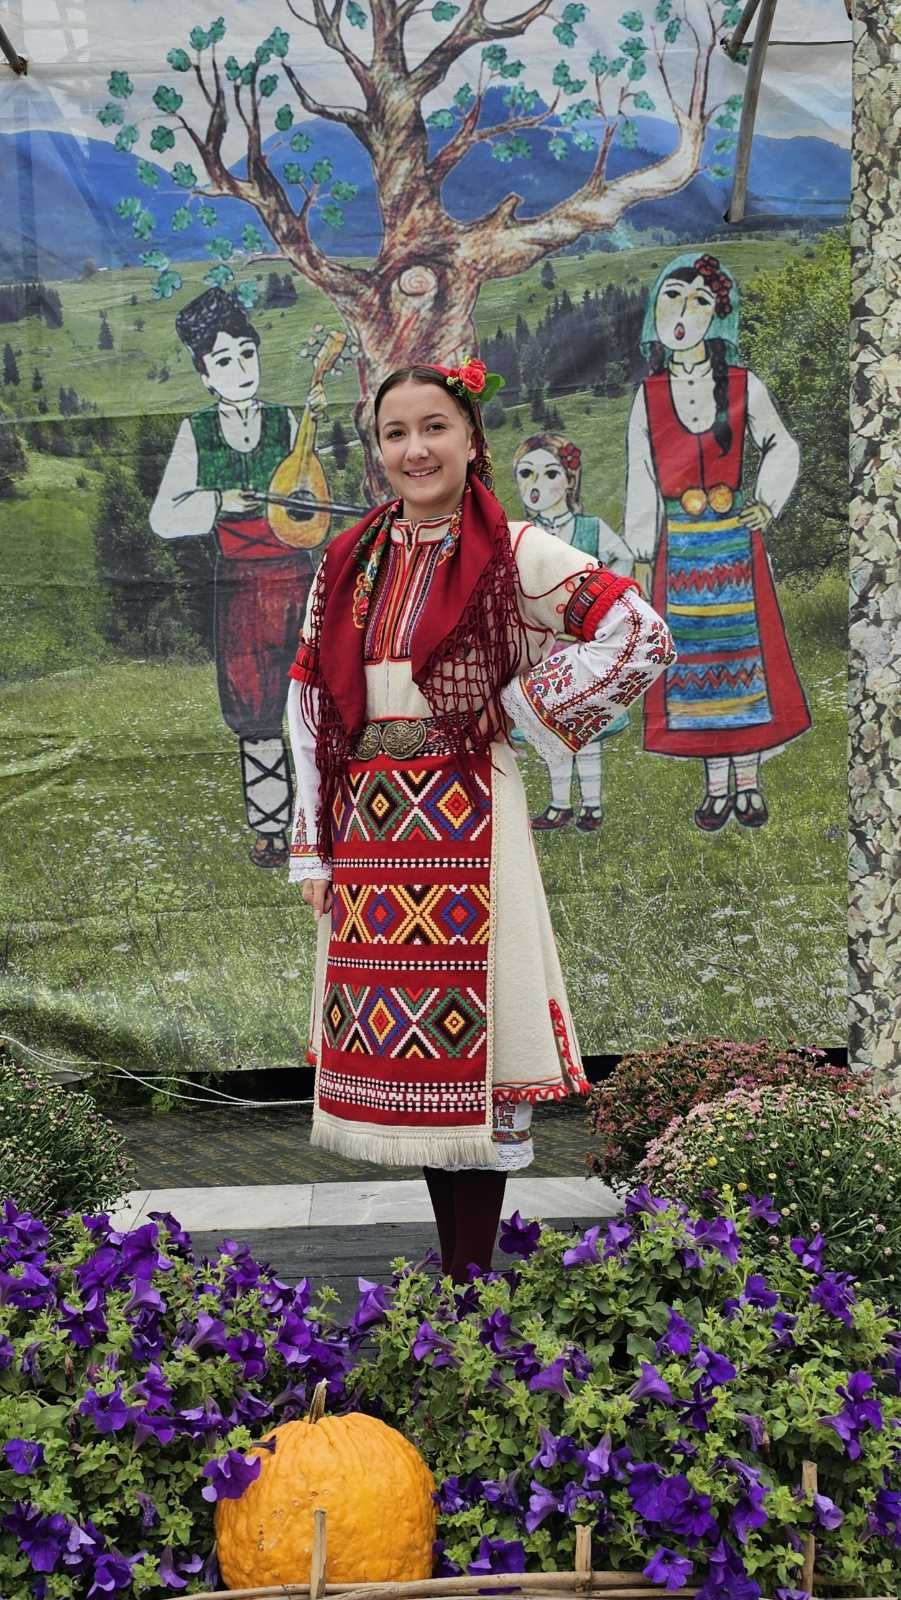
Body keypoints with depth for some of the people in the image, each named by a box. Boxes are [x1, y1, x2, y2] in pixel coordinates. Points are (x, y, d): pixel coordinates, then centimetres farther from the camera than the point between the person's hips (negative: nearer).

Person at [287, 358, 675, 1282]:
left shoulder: (514, 553, -3)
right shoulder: (349, 563, 10)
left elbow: (641, 639, -7)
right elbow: (307, 699, 10)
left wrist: (528, 710, -5)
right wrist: (312, 846, 5)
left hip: (466, 819, -5)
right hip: (367, 822, 5)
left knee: (470, 1026, -1)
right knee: (400, 1035, 8)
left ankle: (473, 1269, 11)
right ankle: (451, 1259, 22)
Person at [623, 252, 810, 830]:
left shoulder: (743, 386, 1)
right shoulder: (649, 396, 4)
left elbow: (782, 448, 13)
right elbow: (641, 481, 6)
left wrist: (768, 504, 0)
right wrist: (639, 557, 4)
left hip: (736, 542, -1)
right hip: (680, 548, 1)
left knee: (744, 654, 1)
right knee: (695, 658, 3)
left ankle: (749, 782, 11)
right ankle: (717, 786, 13)